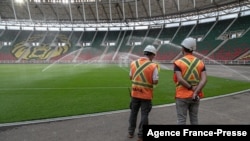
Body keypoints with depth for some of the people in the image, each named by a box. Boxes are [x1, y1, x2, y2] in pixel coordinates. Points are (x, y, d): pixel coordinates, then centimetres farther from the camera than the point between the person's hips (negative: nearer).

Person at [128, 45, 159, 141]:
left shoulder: (133, 63, -2)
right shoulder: (153, 66, -15)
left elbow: (130, 77, 8)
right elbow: (155, 81, -13)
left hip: (135, 93, 4)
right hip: (146, 95, -4)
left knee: (133, 112, 18)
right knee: (144, 115, 8)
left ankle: (131, 132, 30)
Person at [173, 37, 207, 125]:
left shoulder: (178, 63, -10)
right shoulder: (200, 62, 3)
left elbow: (180, 79, -22)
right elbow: (204, 80, -10)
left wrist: (191, 87, -11)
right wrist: (195, 92, -15)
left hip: (182, 96, -4)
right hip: (195, 96, 4)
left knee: (181, 120, 5)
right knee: (194, 119, 16)